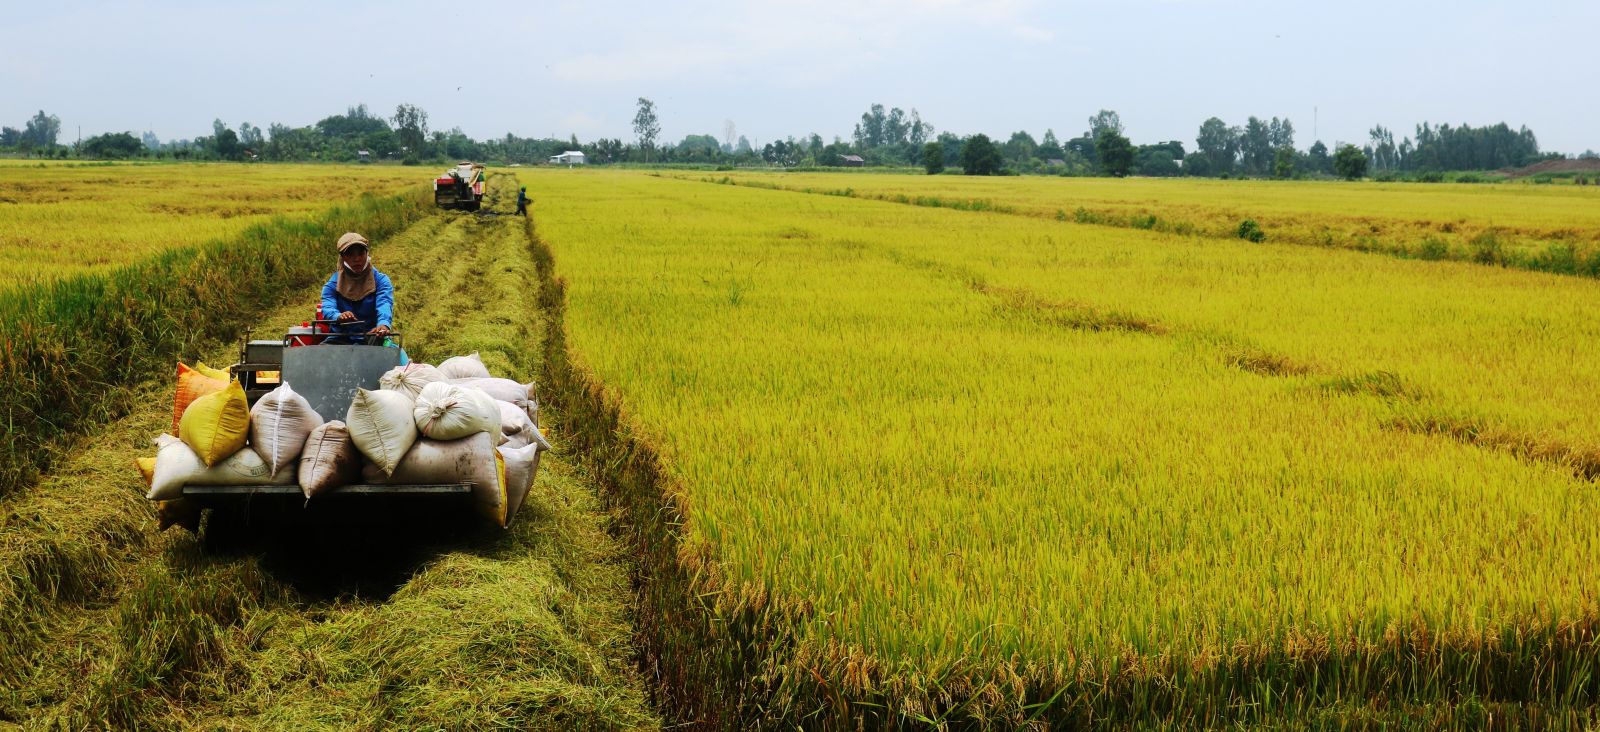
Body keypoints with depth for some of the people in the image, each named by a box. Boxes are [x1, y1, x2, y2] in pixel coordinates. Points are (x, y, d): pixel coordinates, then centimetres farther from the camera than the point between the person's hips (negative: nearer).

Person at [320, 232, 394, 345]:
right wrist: (339, 316, -37)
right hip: (341, 338, 1)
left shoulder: (380, 280, 3)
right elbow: (327, 308, -10)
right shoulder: (332, 284, 8)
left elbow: (385, 305, -16)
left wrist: (384, 324, -41)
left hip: (371, 337, -1)